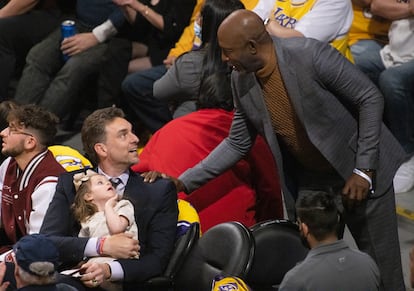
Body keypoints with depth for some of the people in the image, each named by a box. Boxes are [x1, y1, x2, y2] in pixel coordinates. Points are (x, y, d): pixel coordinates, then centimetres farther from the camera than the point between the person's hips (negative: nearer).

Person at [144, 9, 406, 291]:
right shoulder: (242, 81, -7)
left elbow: (371, 99, -18)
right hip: (307, 180, 5)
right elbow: (238, 143, 5)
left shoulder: (311, 55, -26)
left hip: (360, 172, -5)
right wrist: (183, 182, -2)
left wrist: (364, 169, -20)